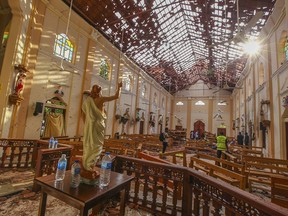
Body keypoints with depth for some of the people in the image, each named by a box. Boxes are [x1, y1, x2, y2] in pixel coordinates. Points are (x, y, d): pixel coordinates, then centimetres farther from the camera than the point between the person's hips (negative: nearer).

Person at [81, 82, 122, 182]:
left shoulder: (87, 100, 10)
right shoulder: (100, 99, -8)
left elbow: (83, 116, 12)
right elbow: (116, 96, -6)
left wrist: (87, 125, 20)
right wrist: (119, 87, 9)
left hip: (89, 127, 7)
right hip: (97, 126, -7)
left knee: (88, 147, 14)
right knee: (95, 148, 1)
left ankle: (85, 169, 22)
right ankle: (88, 170, 6)